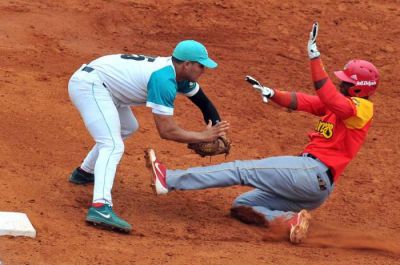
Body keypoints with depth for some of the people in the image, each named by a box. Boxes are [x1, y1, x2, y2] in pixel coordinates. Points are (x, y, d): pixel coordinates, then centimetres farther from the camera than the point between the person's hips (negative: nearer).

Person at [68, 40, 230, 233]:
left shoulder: (178, 72, 6)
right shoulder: (164, 79, -22)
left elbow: (204, 102, 15)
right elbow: (166, 131, -24)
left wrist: (217, 134, 0)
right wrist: (203, 137, -15)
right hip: (89, 85, -11)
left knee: (127, 128, 32)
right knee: (113, 146, -24)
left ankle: (84, 173, 43)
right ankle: (100, 208, -41)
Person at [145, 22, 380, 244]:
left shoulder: (362, 108, -8)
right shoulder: (338, 103, 21)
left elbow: (328, 98, -28)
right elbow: (300, 101, 12)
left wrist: (315, 57, -33)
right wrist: (272, 94, -7)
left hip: (313, 172, -10)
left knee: (242, 170, -10)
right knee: (242, 206, 8)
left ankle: (169, 179, -10)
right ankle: (290, 221, -17)